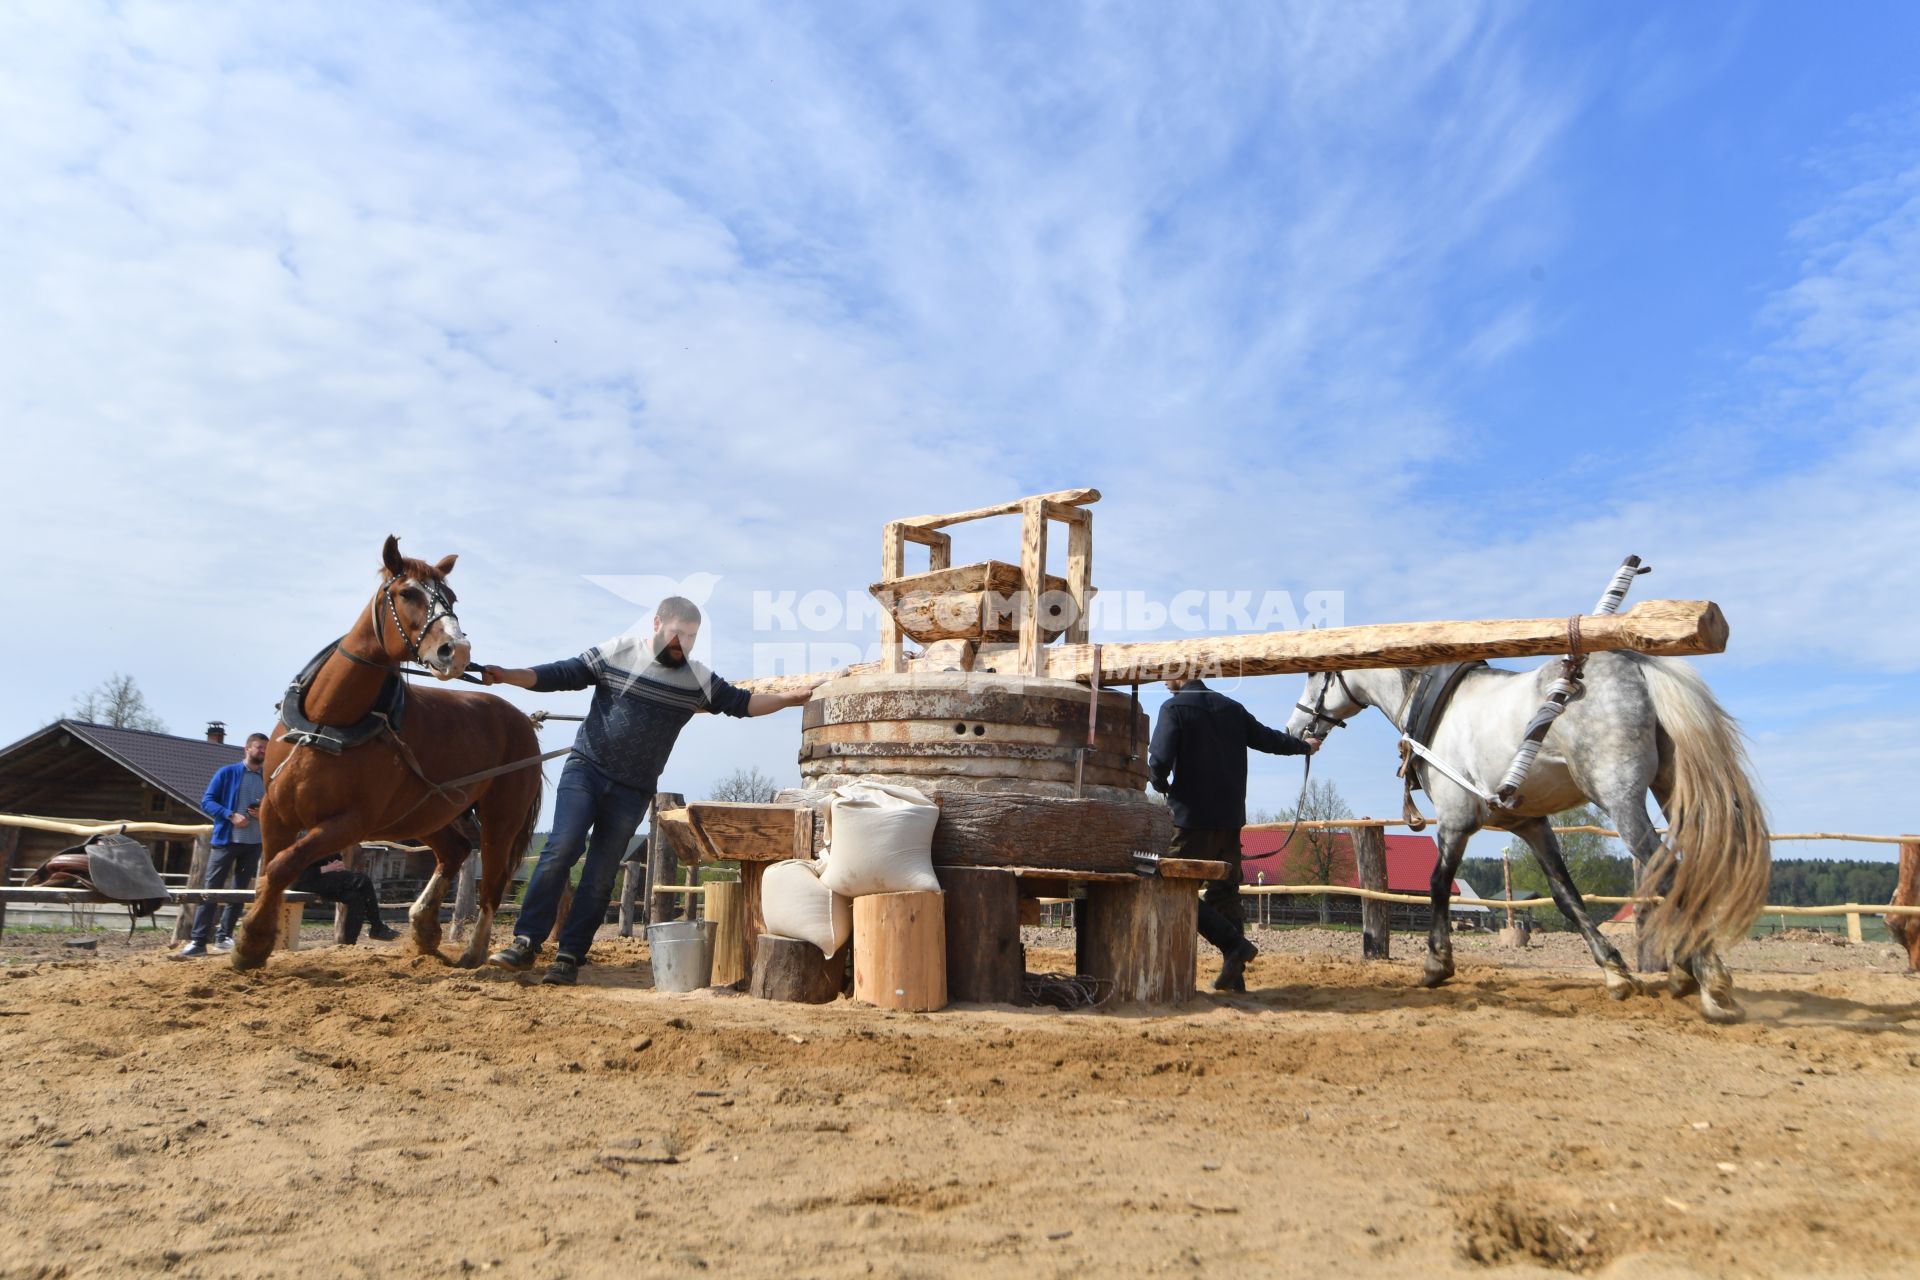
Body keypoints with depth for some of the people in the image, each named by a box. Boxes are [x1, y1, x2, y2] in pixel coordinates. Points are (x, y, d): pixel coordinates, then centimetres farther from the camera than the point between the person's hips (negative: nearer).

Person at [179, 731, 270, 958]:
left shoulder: (267, 780, 9)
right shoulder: (226, 773, 0)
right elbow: (206, 802, -4)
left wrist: (264, 814, -6)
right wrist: (231, 815, -17)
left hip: (254, 843, 4)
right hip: (225, 839, -4)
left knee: (239, 891, 7)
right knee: (212, 888, -6)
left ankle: (223, 937, 15)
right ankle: (198, 940, -6)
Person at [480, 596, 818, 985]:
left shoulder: (698, 681, 2)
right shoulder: (616, 653, -3)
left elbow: (742, 703, 9)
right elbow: (559, 675, -3)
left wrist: (790, 698, 3)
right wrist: (507, 675, -15)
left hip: (633, 792, 2)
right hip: (586, 769, -2)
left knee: (600, 876, 1)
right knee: (562, 848, -17)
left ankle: (569, 957, 8)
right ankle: (526, 943, -9)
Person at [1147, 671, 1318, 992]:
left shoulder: (1174, 708, -9)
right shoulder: (1231, 708, 10)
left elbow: (1159, 761, -20)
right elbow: (1268, 739, 23)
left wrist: (1162, 786, 3)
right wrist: (1304, 745, 42)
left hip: (1192, 817, -7)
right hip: (1231, 817, 7)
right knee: (1225, 893, 12)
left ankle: (1234, 944, -13)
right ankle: (1234, 977, 13)